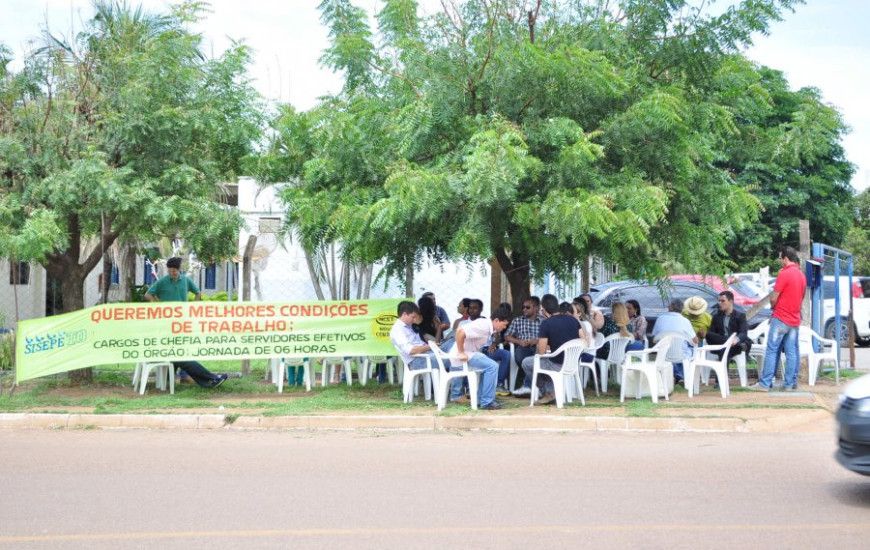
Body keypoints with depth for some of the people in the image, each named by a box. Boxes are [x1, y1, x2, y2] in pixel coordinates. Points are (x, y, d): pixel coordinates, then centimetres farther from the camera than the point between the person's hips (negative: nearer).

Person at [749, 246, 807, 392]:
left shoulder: (784, 273, -13)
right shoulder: (802, 275, 11)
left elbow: (773, 299, -12)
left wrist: (774, 308, 7)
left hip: (780, 318, -7)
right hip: (794, 319, 7)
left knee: (772, 350, -5)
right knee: (792, 352, 7)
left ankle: (765, 383, -6)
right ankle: (790, 383, 7)